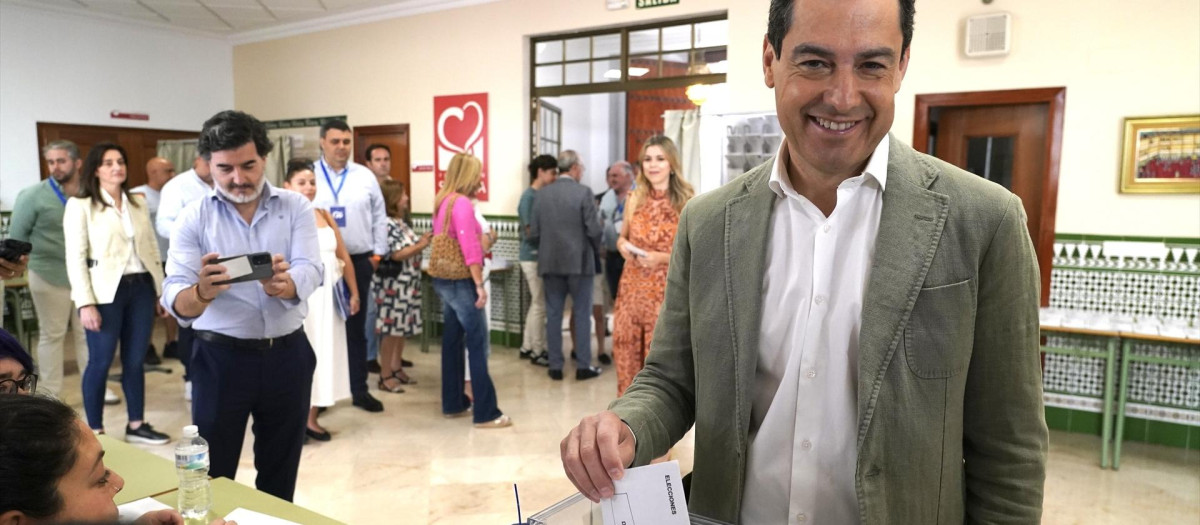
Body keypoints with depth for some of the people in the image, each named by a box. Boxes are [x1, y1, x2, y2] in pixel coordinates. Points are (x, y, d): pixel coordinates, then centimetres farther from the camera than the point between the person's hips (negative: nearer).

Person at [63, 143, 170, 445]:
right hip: (106, 292, -4)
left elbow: (152, 248, 14)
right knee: (100, 362, 3)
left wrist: (161, 290, 11)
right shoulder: (80, 205, -3)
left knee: (135, 361, 10)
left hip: (141, 288, 4)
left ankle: (136, 425, 20)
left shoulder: (139, 203, 12)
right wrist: (85, 303, -14)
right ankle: (95, 431, 15)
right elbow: (75, 258, -7)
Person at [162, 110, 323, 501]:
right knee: (212, 477, 10)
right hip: (221, 357, -1)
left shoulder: (295, 207, -2)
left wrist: (281, 285, -39)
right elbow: (176, 301, -15)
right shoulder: (193, 217, -4)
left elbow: (310, 272, -16)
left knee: (281, 475, 15)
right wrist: (203, 292, -38)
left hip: (287, 354, 1)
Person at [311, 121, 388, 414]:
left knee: (356, 327, 10)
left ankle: (359, 390, 20)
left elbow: (379, 217, 8)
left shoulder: (365, 176, 4)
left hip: (359, 261, 2)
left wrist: (377, 253, 5)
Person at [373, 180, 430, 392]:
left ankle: (397, 369, 26)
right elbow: (396, 254, -21)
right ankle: (385, 376, 6)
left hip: (407, 285, 9)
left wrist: (423, 241, 2)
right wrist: (421, 245, -15)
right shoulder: (387, 224, -16)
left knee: (403, 328, 15)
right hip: (393, 286, -9)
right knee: (390, 330, -3)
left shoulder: (401, 222, 13)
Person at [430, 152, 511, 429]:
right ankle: (486, 413, -4)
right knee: (478, 344, -6)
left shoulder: (442, 201, 12)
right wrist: (479, 285, -22)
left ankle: (453, 403, 22)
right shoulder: (462, 204, -17)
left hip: (444, 279, 10)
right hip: (460, 281, -10)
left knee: (452, 341, 14)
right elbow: (469, 248, -23)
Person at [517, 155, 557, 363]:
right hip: (533, 256, -8)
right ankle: (537, 351, 11)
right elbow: (530, 232, -17)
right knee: (540, 304, 0)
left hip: (541, 256, 8)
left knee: (537, 303, 14)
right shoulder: (529, 196, -14)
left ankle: (527, 347, 24)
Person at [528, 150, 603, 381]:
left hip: (550, 262, 3)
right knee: (581, 313, 6)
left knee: (553, 314, 9)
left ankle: (555, 366, 13)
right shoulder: (583, 192, -9)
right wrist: (596, 250, 8)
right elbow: (593, 230, -12)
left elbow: (534, 232, 2)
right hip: (579, 261, -3)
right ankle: (583, 365, 10)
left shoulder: (542, 194, 2)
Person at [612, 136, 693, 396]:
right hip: (632, 289, 4)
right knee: (627, 356, 9)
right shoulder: (635, 199, 6)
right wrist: (623, 246, -3)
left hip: (666, 293, -4)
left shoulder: (687, 203, -7)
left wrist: (663, 258, -19)